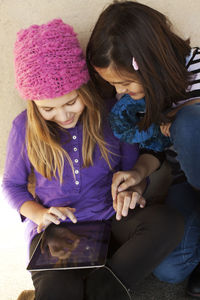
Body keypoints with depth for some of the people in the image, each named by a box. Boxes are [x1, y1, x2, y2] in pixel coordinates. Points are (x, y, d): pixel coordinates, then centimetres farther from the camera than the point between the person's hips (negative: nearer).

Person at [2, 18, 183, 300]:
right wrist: (39, 213, -8)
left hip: (111, 222, 2)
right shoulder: (24, 128, -1)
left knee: (168, 221, -29)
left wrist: (132, 190, -15)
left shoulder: (111, 115, -2)